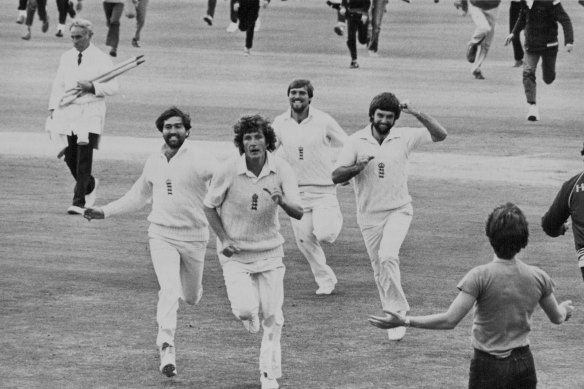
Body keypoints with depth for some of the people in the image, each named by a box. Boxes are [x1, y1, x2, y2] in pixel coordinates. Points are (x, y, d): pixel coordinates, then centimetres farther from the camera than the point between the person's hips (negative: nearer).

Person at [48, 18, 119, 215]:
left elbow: (113, 87, -4)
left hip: (90, 113, -5)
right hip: (67, 111, 5)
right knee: (70, 157, 5)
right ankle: (89, 185, 33)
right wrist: (53, 108, 8)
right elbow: (58, 85, 18)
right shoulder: (66, 57, 13)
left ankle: (79, 202, -10)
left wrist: (92, 87, -18)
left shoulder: (101, 59, -2)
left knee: (84, 158, -11)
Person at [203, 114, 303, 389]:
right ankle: (249, 317, 22)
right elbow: (210, 206, 0)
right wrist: (224, 239, -10)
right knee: (245, 309, -17)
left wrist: (282, 201, -35)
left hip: (269, 251, 1)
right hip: (235, 252, -1)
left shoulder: (281, 170, -12)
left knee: (272, 317, 1)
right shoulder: (228, 171, -15)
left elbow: (298, 213, -14)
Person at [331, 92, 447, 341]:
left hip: (398, 211, -2)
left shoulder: (404, 138, -3)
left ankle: (396, 309, -13)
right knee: (379, 270, 8)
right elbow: (336, 176, -7)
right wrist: (358, 167, -26)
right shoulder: (356, 141, -4)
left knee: (388, 256, -25)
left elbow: (440, 135, -6)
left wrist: (418, 115, -18)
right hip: (369, 215, 2)